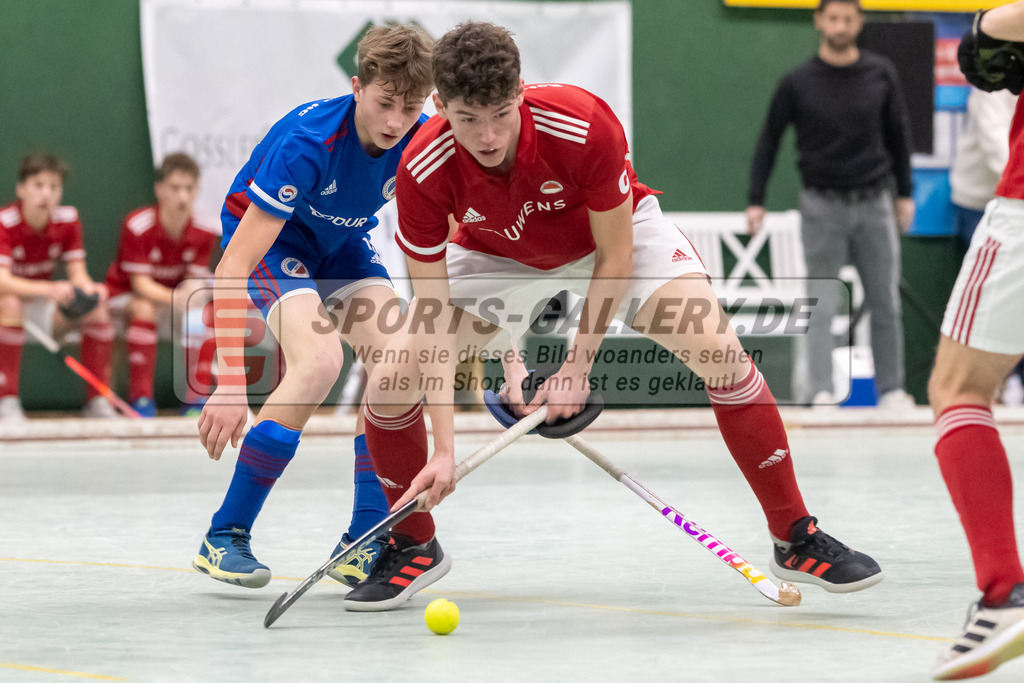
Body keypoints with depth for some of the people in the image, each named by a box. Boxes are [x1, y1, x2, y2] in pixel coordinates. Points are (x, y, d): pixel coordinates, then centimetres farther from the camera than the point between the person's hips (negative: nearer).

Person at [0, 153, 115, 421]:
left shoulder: (68, 220, -6)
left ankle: (98, 401, -13)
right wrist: (49, 289, -49)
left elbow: (78, 275, -7)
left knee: (98, 306, -18)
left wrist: (89, 289, -33)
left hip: (42, 307, 5)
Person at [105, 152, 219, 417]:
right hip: (126, 294, -4)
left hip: (172, 294, 4)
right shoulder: (137, 226, -24)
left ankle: (195, 396, -12)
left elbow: (195, 279, -13)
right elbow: (141, 282, -27)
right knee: (145, 309, -36)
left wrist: (189, 293, -39)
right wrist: (173, 298, -46)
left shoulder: (203, 232, -11)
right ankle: (141, 398, -32)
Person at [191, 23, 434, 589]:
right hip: (268, 238, -6)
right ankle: (225, 536, -17)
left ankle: (363, 543, -8)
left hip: (342, 244, 6)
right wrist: (230, 384, -47)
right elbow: (231, 271, -40)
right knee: (320, 361, -29)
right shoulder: (307, 143, -36)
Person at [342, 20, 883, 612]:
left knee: (721, 355, -20)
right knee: (390, 382, -14)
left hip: (617, 233, -1)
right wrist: (443, 451, -33)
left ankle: (797, 539, -4)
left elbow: (614, 256, -21)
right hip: (496, 256, 1)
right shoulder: (423, 170, -32)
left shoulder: (586, 126, -37)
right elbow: (433, 315, -27)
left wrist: (577, 368, -21)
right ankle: (413, 546, 12)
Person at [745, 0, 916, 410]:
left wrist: (905, 193, 12)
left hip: (874, 204, 2)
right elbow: (770, 140, 4)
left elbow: (898, 133, 13)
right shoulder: (798, 83, -3)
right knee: (821, 306, -4)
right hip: (822, 206, -2)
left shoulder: (881, 75, 3)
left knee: (885, 305, 3)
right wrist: (756, 201, 1)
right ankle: (822, 394, -5)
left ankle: (891, 390, 11)